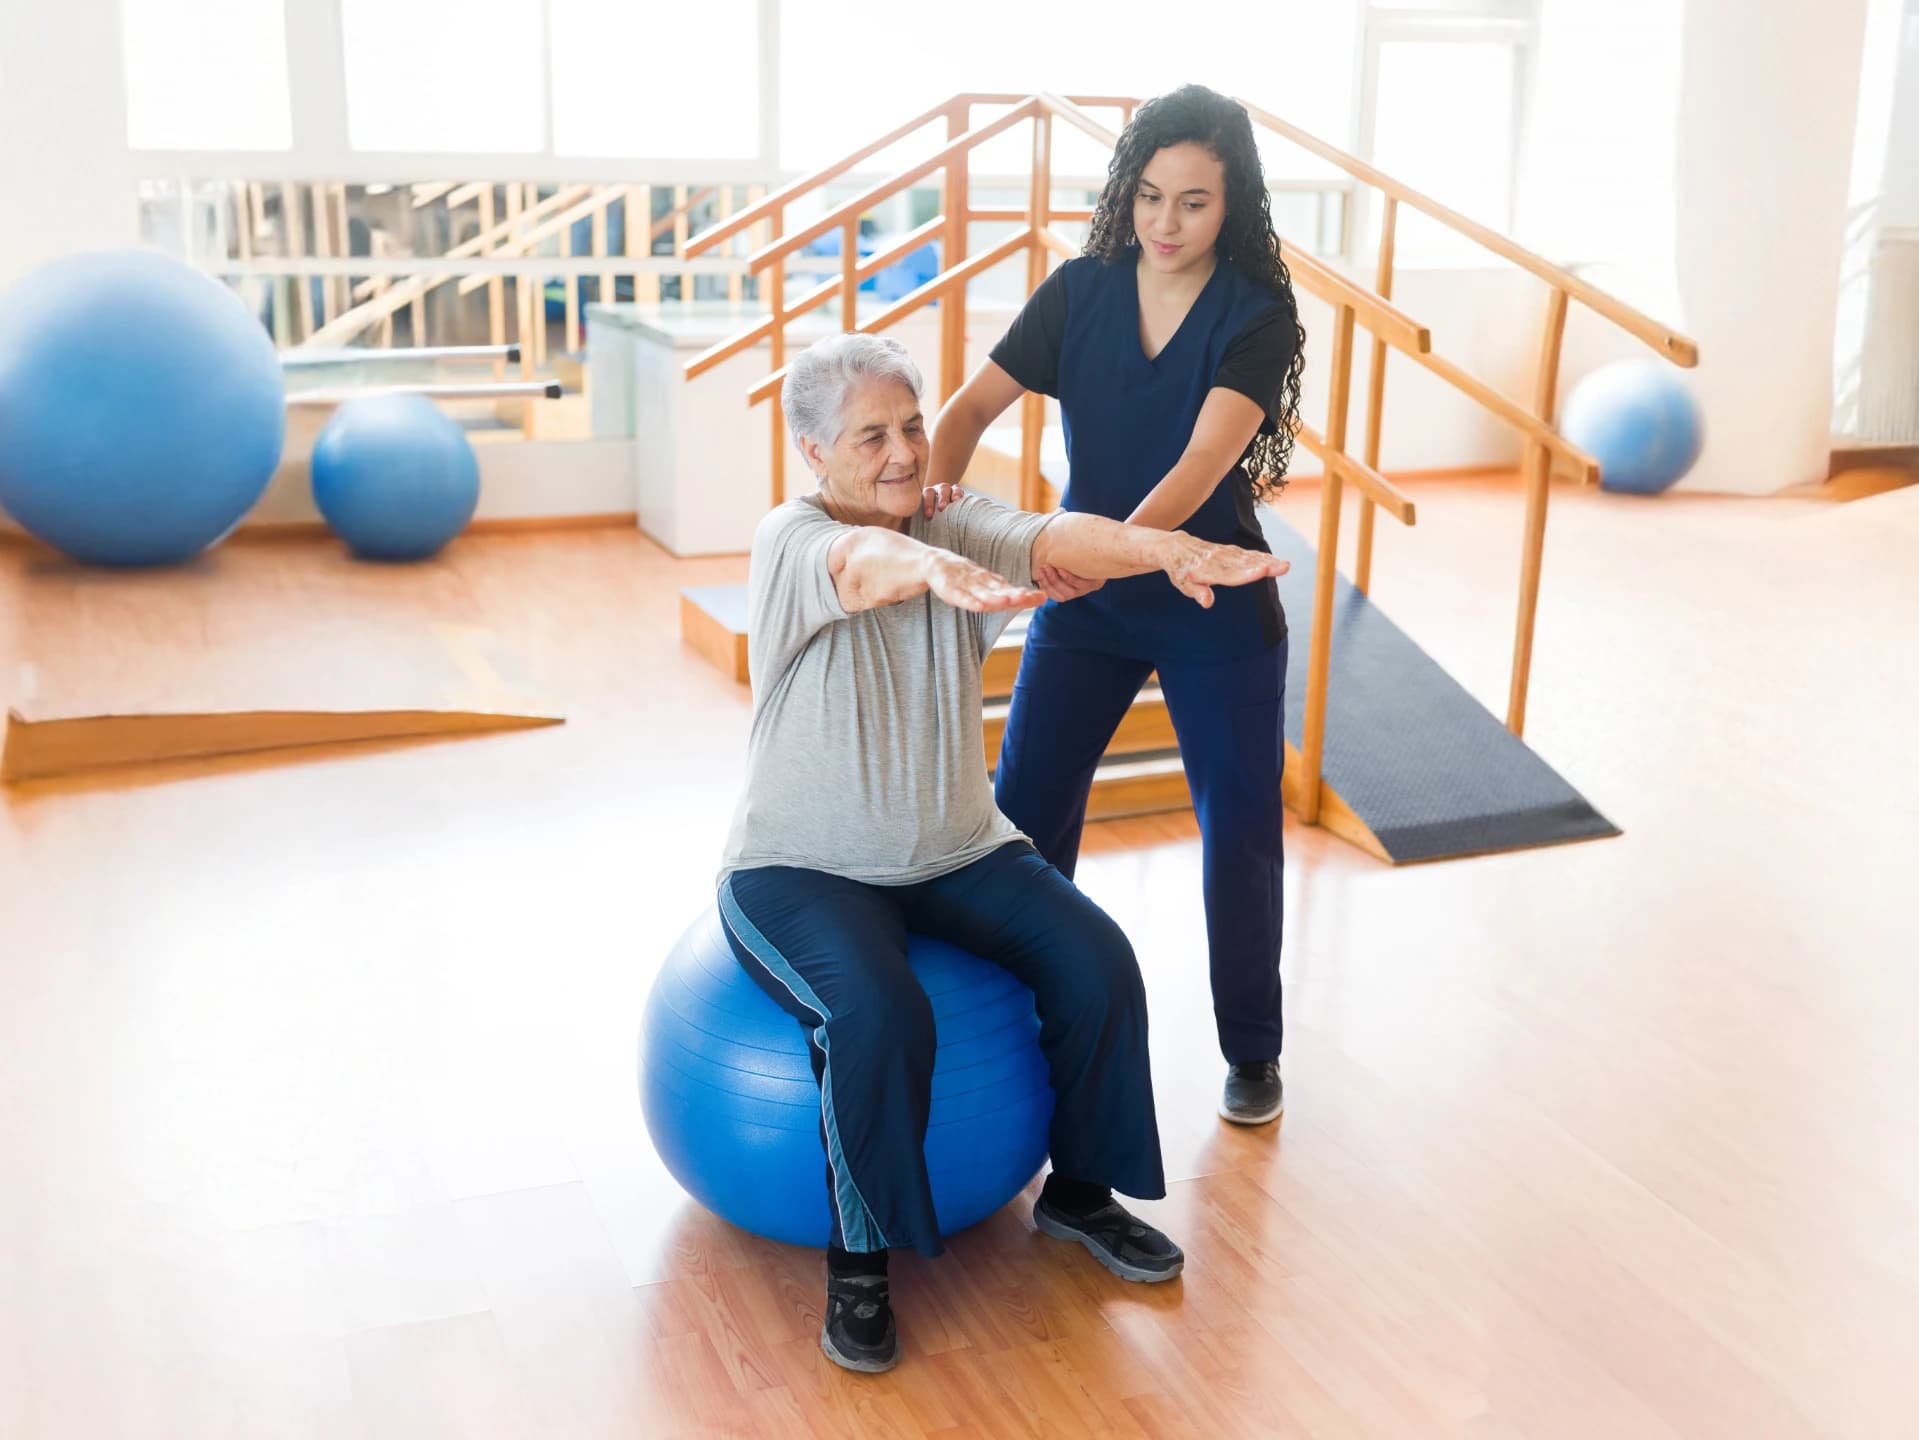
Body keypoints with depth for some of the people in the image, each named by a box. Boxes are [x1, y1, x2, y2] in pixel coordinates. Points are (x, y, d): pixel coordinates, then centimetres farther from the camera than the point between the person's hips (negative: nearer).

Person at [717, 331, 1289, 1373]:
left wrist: (1172, 548, -43)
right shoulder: (788, 542, -14)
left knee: (1098, 964, -13)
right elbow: (861, 561, -40)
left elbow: (1058, 542, -22)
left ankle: (1080, 1190, 11)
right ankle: (858, 1256, -9)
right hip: (806, 870, -4)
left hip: (958, 855, 5)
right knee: (879, 1017, -31)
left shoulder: (959, 526, -1)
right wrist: (933, 569, -63)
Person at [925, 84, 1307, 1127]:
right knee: (1022, 817, 1)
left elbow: (1202, 465, -28)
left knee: (1239, 833, 4)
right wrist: (935, 484, -28)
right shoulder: (1082, 290, -4)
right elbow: (976, 404, -7)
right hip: (1082, 603, 3)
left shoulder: (1258, 315, -14)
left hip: (1216, 612, -3)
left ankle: (1251, 1052, 24)